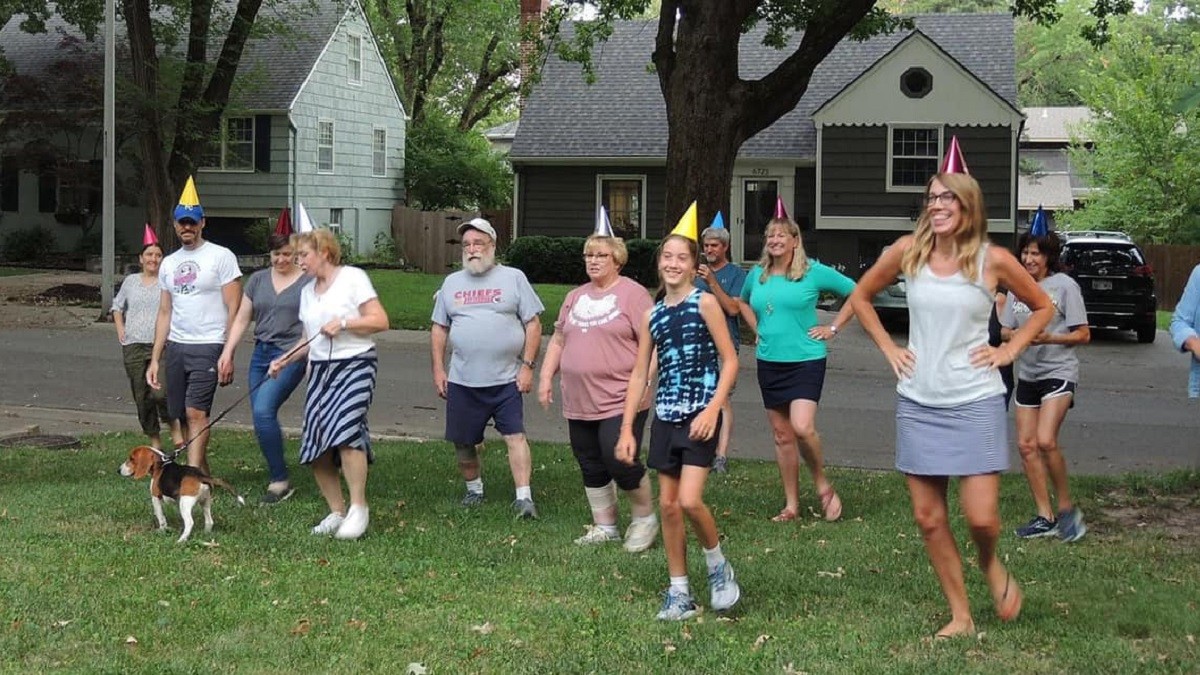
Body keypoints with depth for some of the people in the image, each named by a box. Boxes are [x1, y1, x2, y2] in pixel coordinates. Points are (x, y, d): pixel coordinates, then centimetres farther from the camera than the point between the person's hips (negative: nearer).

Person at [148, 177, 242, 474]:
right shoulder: (168, 264, 16)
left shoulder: (221, 257, -3)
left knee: (195, 412, -17)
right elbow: (165, 313, 19)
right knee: (180, 417, 7)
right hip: (176, 347, 7)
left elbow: (234, 310, -6)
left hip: (208, 346, -7)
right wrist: (155, 359, 13)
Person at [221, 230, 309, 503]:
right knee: (260, 419, 3)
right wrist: (228, 351, 7)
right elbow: (242, 318, 16)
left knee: (263, 410, -22)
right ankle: (277, 480, 13)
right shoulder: (258, 280, 14)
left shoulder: (308, 283, 0)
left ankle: (279, 481, -15)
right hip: (261, 353, 6)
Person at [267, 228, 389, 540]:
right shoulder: (307, 291, 19)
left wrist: (343, 322, -17)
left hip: (355, 364, -7)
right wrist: (284, 361, 9)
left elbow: (380, 321, -8)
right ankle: (337, 512, 10)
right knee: (316, 448, -1)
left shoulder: (353, 277, -2)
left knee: (345, 429, -26)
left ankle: (358, 508, -17)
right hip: (320, 369, 7)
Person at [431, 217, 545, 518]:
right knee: (463, 442, 10)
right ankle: (474, 490, 29)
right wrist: (438, 369, 7)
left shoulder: (513, 278, 2)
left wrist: (527, 365, -8)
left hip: (506, 380, -3)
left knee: (515, 435, -12)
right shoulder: (452, 283, 11)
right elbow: (439, 328, 14)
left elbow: (533, 324, 0)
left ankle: (524, 497, -11)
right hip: (462, 381, 4)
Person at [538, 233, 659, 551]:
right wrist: (546, 376, 12)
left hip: (621, 400, -7)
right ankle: (605, 527, 22)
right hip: (579, 402, 7)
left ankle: (645, 519, 11)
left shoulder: (632, 293, -5)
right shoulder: (575, 297, 16)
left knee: (620, 461, -11)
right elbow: (558, 340, 21)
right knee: (591, 467, 10)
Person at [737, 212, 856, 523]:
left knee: (802, 427, -21)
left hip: (805, 360, -5)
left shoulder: (814, 272, -6)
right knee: (782, 436, 8)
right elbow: (743, 302, 29)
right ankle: (791, 504, 16)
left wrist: (833, 328, -4)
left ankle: (822, 484, 3)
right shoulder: (757, 274, 8)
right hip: (769, 362, 5)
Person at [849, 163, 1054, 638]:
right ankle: (960, 616, 19)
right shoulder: (908, 251, -1)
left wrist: (1008, 350, -1)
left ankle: (991, 565, 26)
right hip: (917, 403, 3)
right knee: (928, 518, 5)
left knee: (981, 517, -9)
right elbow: (861, 297, 15)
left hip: (976, 402, -2)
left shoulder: (993, 261, -5)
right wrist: (888, 348, 6)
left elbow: (1042, 308, 11)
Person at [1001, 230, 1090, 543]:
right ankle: (1045, 517, 11)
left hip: (1059, 371, -7)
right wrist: (1020, 335, -12)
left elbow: (1083, 335, -6)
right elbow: (1004, 330, 10)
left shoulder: (1064, 285, -6)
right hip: (1027, 373, 7)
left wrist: (1048, 337, -21)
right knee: (1026, 445, 4)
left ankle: (1067, 507, -5)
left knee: (1045, 440, -21)